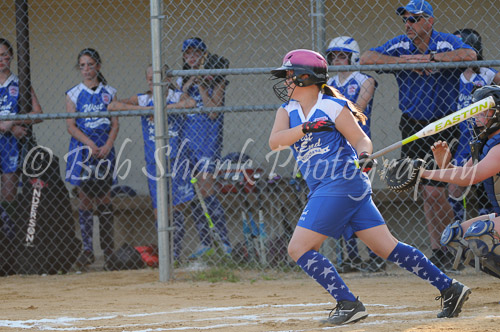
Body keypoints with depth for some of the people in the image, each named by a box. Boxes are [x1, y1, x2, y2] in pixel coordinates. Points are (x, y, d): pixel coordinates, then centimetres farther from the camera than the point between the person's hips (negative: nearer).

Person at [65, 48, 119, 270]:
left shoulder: (109, 93, 8)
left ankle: (108, 248, 12)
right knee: (84, 198, -2)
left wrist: (107, 145, -12)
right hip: (82, 150, -1)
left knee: (103, 198, 4)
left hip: (104, 150, 1)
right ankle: (87, 250, -1)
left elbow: (115, 124, 4)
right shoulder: (74, 94, 4)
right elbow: (71, 126, -3)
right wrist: (89, 144, -16)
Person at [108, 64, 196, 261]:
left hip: (175, 160, -2)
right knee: (159, 212, 1)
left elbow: (191, 103, -21)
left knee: (175, 208, -5)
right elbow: (113, 106, -5)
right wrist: (145, 109, -13)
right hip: (153, 162, 2)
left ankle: (176, 253, 1)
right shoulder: (142, 100, 7)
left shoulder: (176, 97, 2)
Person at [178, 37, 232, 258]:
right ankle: (205, 243, 11)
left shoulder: (215, 80, 0)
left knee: (206, 192, -13)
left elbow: (213, 112, -10)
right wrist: (188, 85, -7)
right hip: (187, 139, 5)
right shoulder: (182, 80, 13)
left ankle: (225, 241, -9)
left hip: (207, 141, -5)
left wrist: (201, 85, -11)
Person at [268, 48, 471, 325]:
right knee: (387, 248, 2)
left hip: (342, 182, -7)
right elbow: (274, 141, -2)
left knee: (299, 248, -11)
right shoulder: (287, 111, 14)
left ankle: (348, 304, -12)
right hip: (322, 189, 7)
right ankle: (449, 288, 2)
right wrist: (305, 128, -17)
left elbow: (362, 139, -7)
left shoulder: (333, 106, -5)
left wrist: (363, 156, -28)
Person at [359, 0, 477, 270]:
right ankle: (438, 251, 10)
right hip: (412, 126, 4)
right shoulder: (399, 46, 2)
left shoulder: (446, 43, -8)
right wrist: (405, 61, -18)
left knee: (435, 191, -13)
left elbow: (470, 55, -28)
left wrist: (429, 57, -26)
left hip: (443, 126, -4)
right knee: (426, 192, 3)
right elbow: (366, 59, -9)